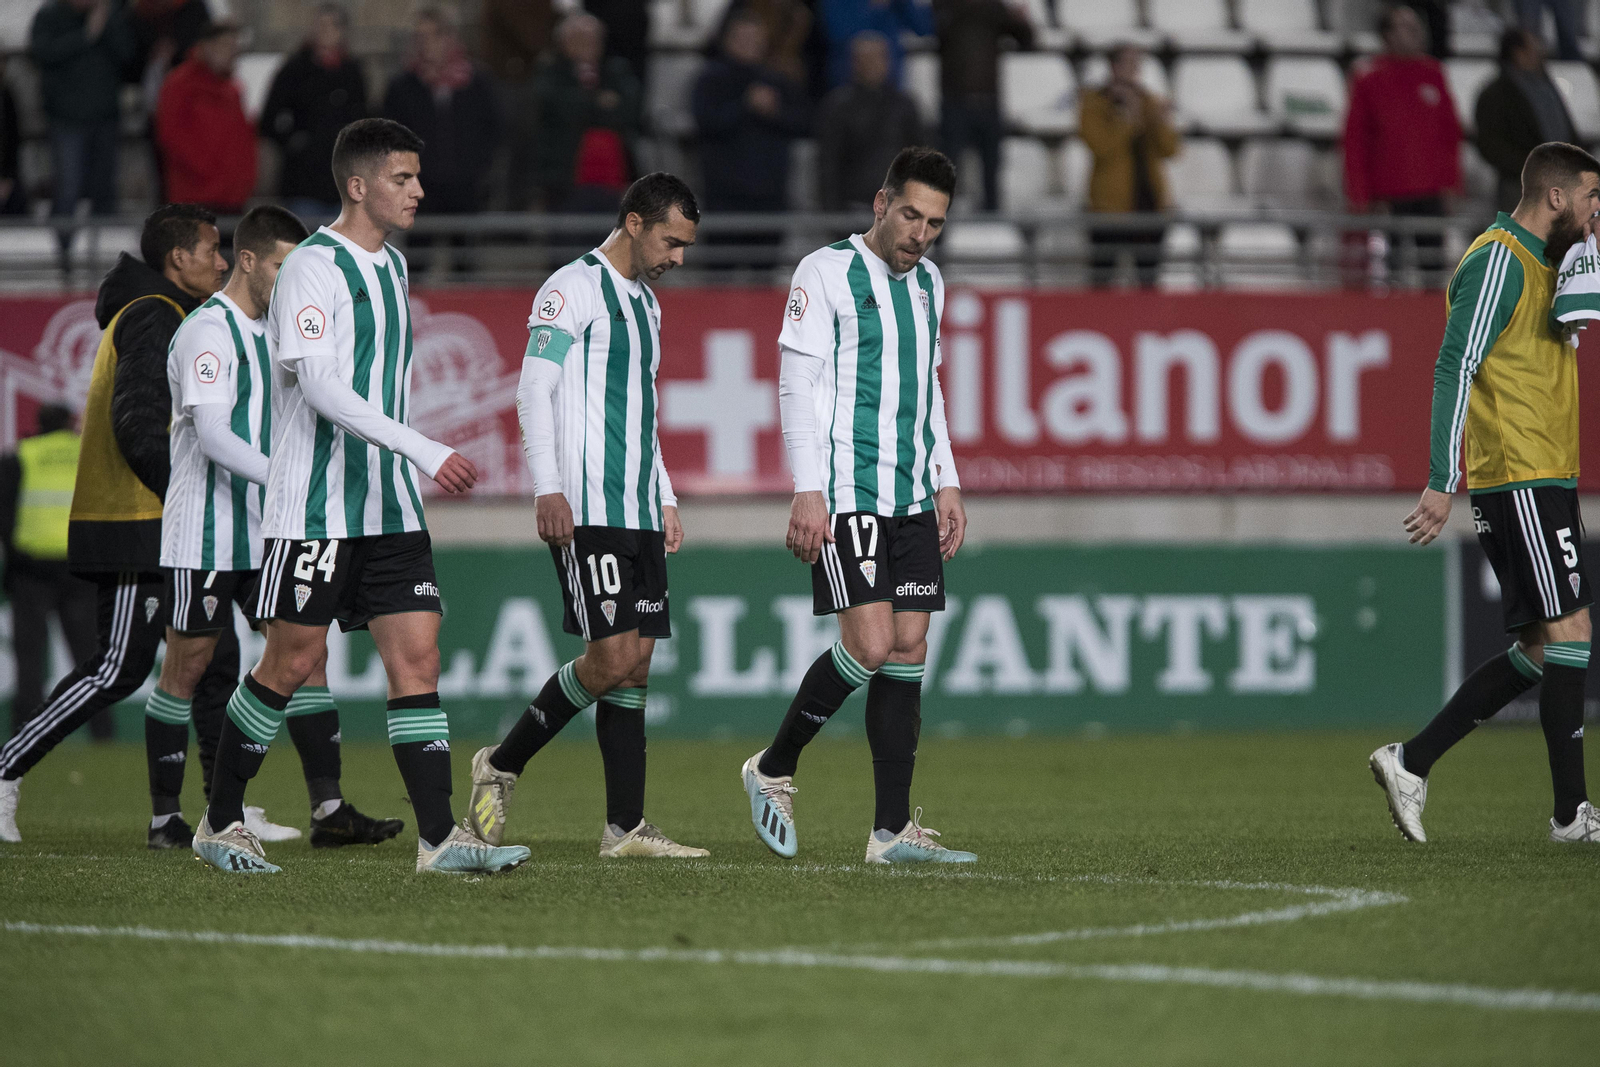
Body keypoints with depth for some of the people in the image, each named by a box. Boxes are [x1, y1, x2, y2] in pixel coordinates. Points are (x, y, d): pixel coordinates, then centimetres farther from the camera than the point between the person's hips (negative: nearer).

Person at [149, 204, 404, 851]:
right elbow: (211, 434, -23)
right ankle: (165, 816, 9)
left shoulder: (270, 330, 16)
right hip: (205, 535, -8)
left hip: (265, 530, 8)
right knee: (188, 665, 0)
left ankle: (329, 808, -5)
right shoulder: (209, 331, -12)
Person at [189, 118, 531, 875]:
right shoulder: (314, 267, -13)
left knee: (416, 653, -2)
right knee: (294, 662, -2)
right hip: (314, 504, -8)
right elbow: (319, 385, -23)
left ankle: (439, 836, -6)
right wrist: (427, 453, -29)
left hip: (390, 504, 8)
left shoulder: (392, 266, 15)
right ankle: (220, 822, 13)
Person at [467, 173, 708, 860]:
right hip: (584, 513, -9)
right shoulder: (572, 289, -5)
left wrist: (665, 499, 23)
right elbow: (534, 392, -11)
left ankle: (625, 827, 2)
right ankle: (502, 764, 2)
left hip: (638, 514, 9)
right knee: (614, 658, -15)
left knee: (637, 663, 2)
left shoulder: (645, 303, 22)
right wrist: (547, 489, -20)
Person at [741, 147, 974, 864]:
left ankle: (893, 830, 1)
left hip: (913, 500, 7)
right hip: (846, 495, -7)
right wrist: (807, 491, -15)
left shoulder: (928, 283, 17)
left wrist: (945, 484, 18)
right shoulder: (826, 273, -5)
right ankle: (774, 769, 6)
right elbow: (795, 383, -8)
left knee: (908, 652, 1)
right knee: (870, 646, -15)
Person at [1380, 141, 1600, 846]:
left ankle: (1412, 763, 11)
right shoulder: (1499, 261, -11)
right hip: (1519, 478, -10)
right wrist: (1442, 484, -22)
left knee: (1539, 650, 8)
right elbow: (1455, 368, -18)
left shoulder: (1540, 264, 19)